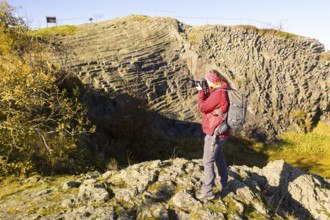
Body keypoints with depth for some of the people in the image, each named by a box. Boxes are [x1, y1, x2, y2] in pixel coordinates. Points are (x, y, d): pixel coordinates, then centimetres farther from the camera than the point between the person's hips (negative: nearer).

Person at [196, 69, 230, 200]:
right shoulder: (221, 91, 7)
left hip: (214, 133, -10)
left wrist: (200, 91, -9)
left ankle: (207, 192, 3)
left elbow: (202, 107, -21)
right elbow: (208, 102, 17)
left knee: (208, 162, -3)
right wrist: (203, 91, 4)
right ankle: (224, 183, 40)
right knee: (219, 157, 24)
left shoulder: (218, 93, -24)